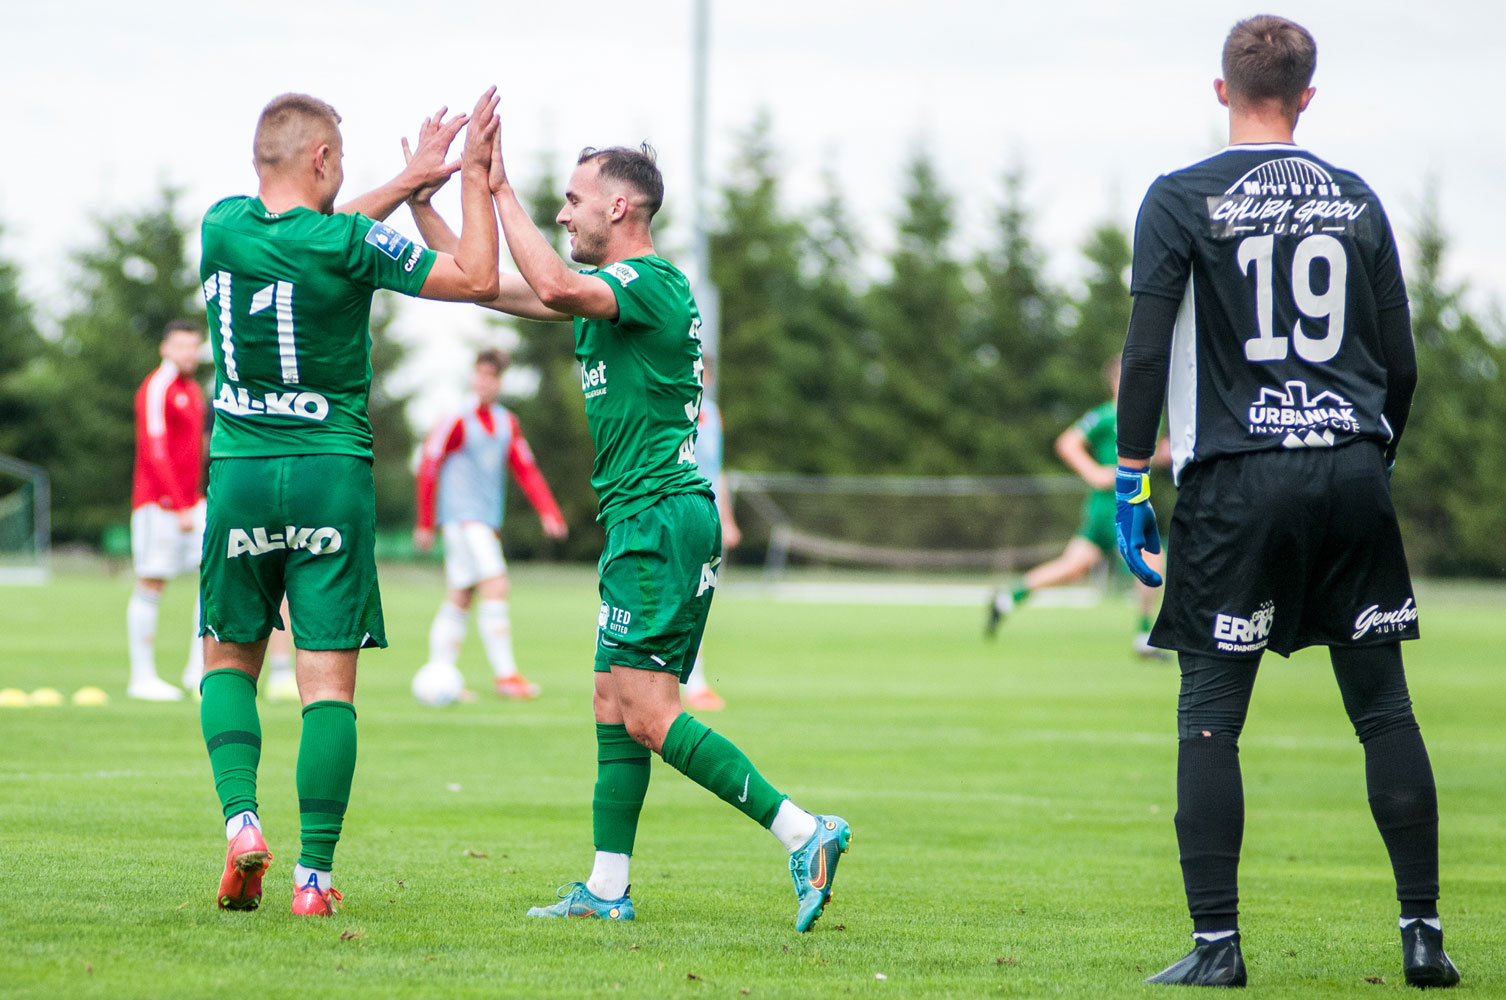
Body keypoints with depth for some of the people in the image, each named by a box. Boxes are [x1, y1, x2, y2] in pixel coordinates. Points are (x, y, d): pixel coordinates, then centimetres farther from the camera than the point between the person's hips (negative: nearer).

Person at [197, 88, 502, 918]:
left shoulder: (222, 228, 2)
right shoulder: (347, 244, -11)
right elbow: (477, 279, -6)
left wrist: (409, 179, 23)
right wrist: (473, 179, 4)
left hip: (239, 473, 3)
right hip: (332, 477, -3)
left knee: (229, 658, 17)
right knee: (328, 680, -1)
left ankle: (241, 818, -5)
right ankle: (314, 875, -4)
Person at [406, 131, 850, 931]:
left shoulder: (650, 282, -12)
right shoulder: (607, 289, 17)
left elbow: (552, 288, -32)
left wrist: (500, 190, -24)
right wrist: (420, 200, 17)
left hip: (659, 519, -10)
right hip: (646, 524, 10)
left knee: (648, 715, -14)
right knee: (614, 707, 11)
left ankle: (803, 833, -18)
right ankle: (607, 888, 14)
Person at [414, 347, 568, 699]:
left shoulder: (506, 423, 11)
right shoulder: (458, 420, -9)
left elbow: (525, 469, 13)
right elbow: (429, 466, -6)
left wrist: (548, 511, 0)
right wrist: (425, 523, -4)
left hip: (488, 520, 7)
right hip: (462, 516, -7)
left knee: (460, 598, 9)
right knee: (496, 586, -17)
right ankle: (505, 674, -16)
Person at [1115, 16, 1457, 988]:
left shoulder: (1181, 200, 0)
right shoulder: (1358, 201, 10)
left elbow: (1146, 352, -6)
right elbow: (1401, 363, 12)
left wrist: (1132, 481, 0)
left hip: (1236, 480, -3)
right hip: (1352, 470, 3)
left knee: (1210, 716, 0)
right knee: (1385, 707, 8)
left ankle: (1216, 943, -4)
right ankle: (1424, 932, 7)